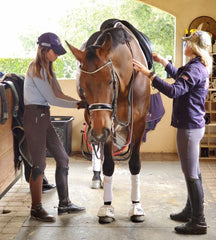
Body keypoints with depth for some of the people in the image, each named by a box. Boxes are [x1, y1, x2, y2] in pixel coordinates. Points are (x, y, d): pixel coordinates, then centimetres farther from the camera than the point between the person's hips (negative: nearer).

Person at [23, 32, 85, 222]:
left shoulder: (47, 69, 16)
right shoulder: (36, 69, -13)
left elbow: (59, 94, 12)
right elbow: (52, 99, -16)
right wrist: (77, 105, -11)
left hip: (44, 117, 10)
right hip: (34, 116, -10)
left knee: (63, 158, 10)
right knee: (39, 164, -4)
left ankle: (64, 203, 20)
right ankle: (36, 208, 10)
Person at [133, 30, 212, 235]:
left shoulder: (194, 69, -20)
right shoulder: (200, 67, 12)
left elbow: (174, 90, -34)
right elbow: (180, 76, 32)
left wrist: (150, 74, -33)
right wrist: (163, 62, 33)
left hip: (189, 127, -10)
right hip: (194, 124, 10)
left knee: (191, 175, -3)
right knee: (193, 173, 19)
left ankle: (198, 222, 6)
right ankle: (191, 211, 33)